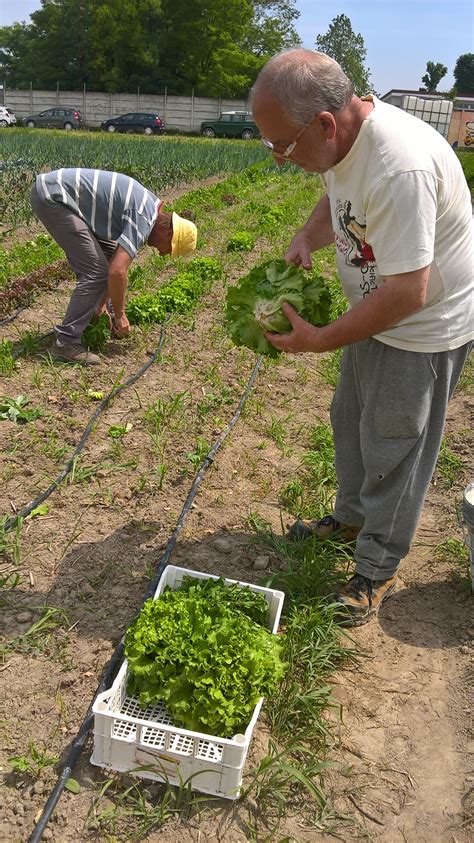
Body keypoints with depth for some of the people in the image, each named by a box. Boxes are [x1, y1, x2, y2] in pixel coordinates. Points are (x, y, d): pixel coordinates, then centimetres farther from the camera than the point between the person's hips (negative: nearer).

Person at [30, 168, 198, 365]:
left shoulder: (149, 209, 13)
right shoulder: (144, 221, -18)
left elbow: (116, 260, 19)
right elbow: (117, 272, -26)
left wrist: (103, 302, 19)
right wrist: (120, 314, -11)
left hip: (58, 189, 10)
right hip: (52, 196, -10)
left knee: (108, 251, 20)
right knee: (95, 271, -13)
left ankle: (103, 317, 32)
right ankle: (66, 342, -8)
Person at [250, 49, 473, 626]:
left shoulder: (401, 167, -36)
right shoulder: (341, 134, -8)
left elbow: (407, 293, -34)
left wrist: (321, 340, -26)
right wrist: (306, 239, -7)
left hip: (425, 326, -9)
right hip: (375, 309, 9)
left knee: (391, 449, 3)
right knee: (350, 422, 22)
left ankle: (377, 572, 24)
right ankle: (352, 517, 46)